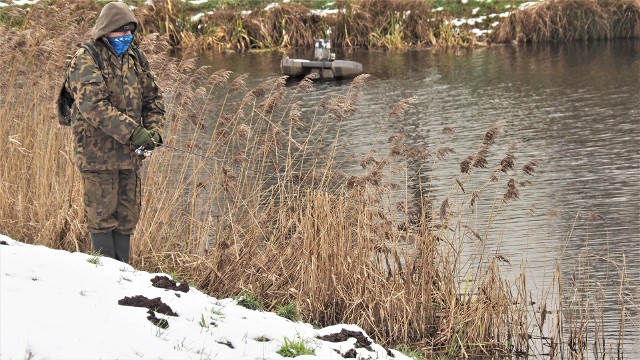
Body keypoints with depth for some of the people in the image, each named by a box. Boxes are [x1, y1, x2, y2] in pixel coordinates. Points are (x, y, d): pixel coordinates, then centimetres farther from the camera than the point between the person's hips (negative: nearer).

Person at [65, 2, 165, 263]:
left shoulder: (135, 58, 11)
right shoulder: (86, 60, -11)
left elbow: (152, 99, 17)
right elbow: (93, 105, -23)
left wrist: (154, 130, -3)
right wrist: (133, 132, -27)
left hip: (129, 153, 7)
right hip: (97, 152, -7)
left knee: (127, 217, 11)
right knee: (102, 215, -2)